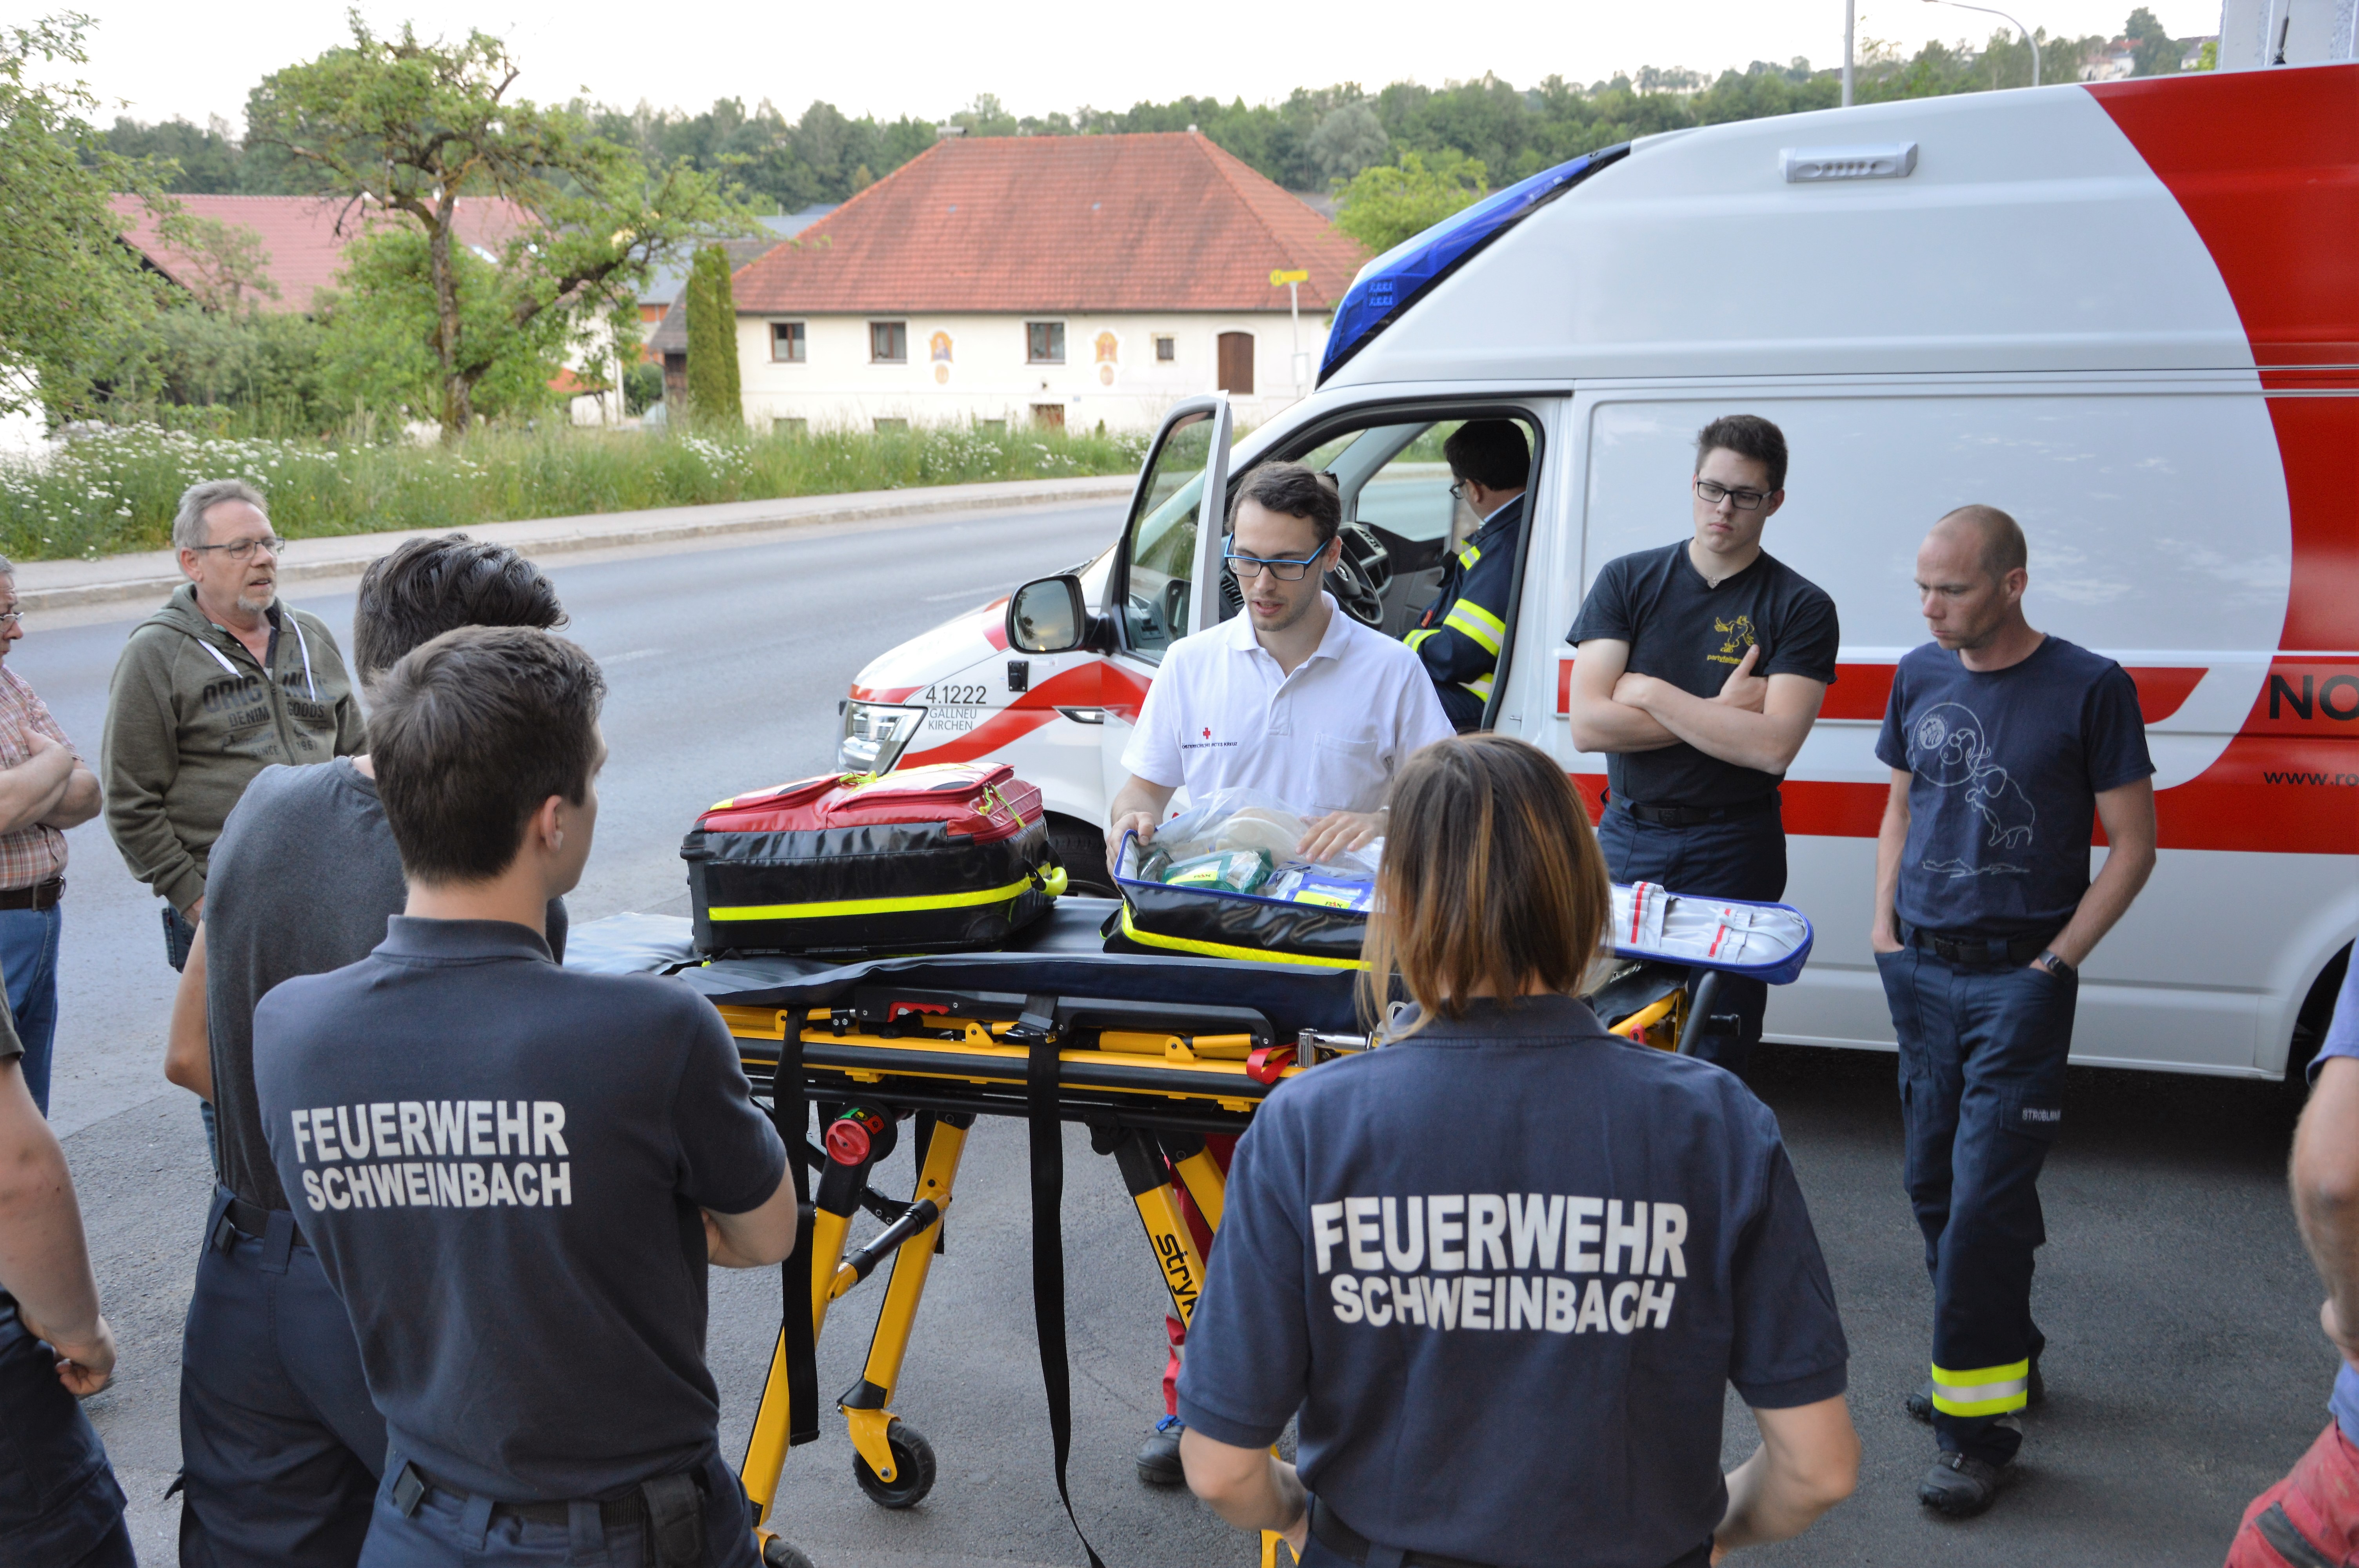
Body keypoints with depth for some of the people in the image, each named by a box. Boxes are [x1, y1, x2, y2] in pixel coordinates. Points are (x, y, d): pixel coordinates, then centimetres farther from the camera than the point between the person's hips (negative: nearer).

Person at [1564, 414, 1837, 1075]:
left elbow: (1773, 746, -15)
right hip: (1625, 839, 2)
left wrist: (1650, 693, -10)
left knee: (1714, 1052, 0)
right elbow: (1588, 724, -6)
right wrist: (1718, 712, -10)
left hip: (1730, 853, -2)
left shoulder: (1801, 609, -1)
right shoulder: (1627, 581, 5)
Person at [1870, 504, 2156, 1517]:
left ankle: (1980, 1423, 0)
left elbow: (2133, 843, -3)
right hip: (1920, 972, 6)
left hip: (2018, 978, -6)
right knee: (1934, 1184, 12)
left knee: (1986, 1197, -9)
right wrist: (1885, 923, 8)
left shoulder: (2088, 689, -7)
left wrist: (2058, 960, -9)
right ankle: (2006, 1359, 30)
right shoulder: (1920, 677, 8)